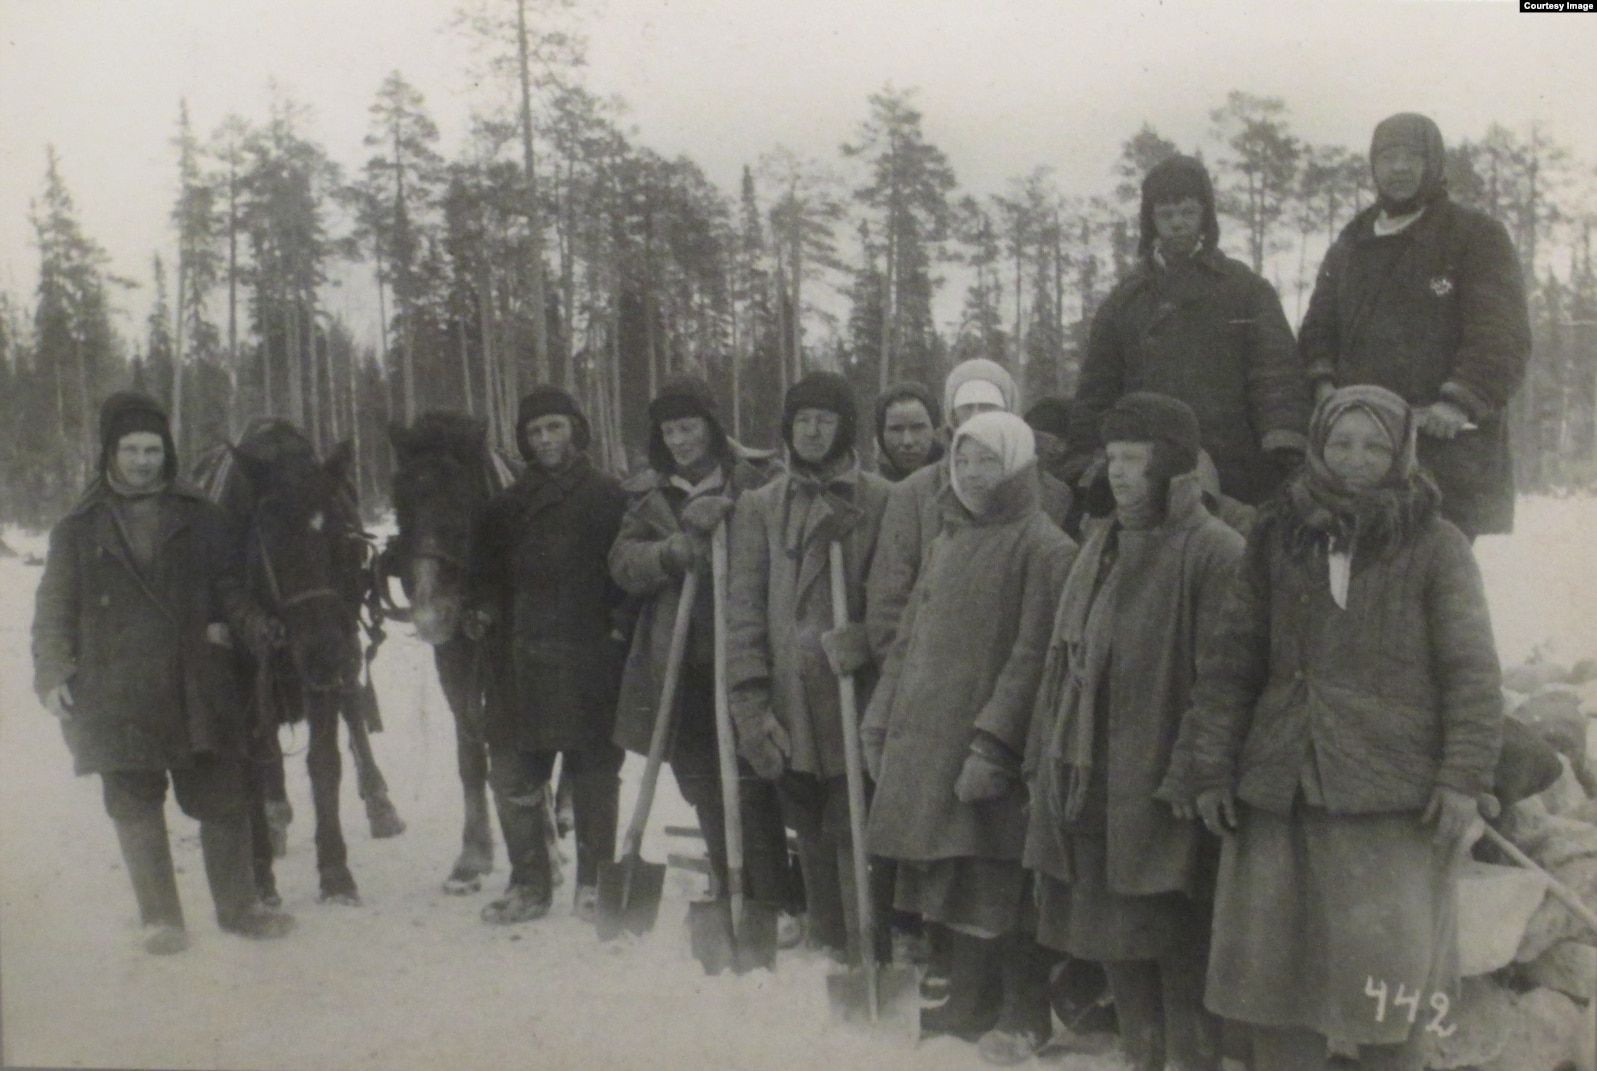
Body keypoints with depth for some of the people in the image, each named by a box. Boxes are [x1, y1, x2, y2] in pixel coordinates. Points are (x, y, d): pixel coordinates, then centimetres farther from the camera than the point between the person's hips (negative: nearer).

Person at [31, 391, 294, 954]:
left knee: (223, 798, 4)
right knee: (135, 803, 4)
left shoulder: (199, 518, 10)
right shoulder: (80, 527, 9)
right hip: (117, 691, 0)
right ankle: (160, 918, 17)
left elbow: (227, 585, 13)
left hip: (198, 684, 1)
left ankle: (238, 906, 18)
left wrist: (252, 623, -7)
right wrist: (52, 673, -4)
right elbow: (54, 608, 9)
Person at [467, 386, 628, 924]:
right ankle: (529, 883, 19)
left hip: (588, 658, -4)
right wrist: (482, 610, 0)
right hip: (520, 661, 4)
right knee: (512, 774, 5)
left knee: (593, 774, 6)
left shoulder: (607, 497, 0)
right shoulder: (508, 506, 14)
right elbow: (489, 571, 18)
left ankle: (594, 881, 19)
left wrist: (620, 622, -14)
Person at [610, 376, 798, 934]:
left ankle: (776, 903, 0)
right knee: (703, 789, 10)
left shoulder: (753, 481, 1)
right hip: (676, 663, 4)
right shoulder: (649, 493, 13)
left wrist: (726, 521, -18)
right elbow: (623, 562, 4)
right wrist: (671, 552, -15)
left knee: (747, 784, -10)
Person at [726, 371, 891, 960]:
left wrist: (858, 641, -16)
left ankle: (863, 952, 4)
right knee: (812, 834, 11)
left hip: (855, 695, -3)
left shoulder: (879, 501, 2)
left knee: (853, 829, -5)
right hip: (788, 697, 3)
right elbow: (744, 608, 5)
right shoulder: (760, 506, 10)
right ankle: (827, 943, 24)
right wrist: (750, 699, -3)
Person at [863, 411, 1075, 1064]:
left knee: (998, 884, 0)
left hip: (993, 745, -7)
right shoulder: (946, 542, 17)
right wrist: (881, 723, 16)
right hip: (927, 740, 7)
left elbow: (1032, 656, -15)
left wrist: (992, 742, -20)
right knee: (951, 880, 13)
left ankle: (1024, 1014, 16)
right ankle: (970, 1002, 27)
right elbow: (908, 640, 20)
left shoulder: (1044, 549, -8)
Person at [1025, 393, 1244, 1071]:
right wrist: (1045, 760, 15)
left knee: (1176, 946, 1)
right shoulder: (1102, 544, 13)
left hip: (1162, 793, -8)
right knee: (1115, 943, 17)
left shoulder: (1215, 553, -12)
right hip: (1089, 782, 8)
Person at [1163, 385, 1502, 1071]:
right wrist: (1209, 767, 3)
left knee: (1385, 977, -1)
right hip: (1279, 793, 3)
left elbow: (1472, 674, -1)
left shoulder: (1435, 546, 2)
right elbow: (1231, 661, 8)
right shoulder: (1277, 538, 9)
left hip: (1393, 796, -3)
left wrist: (1463, 780, -10)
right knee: (1276, 969, 7)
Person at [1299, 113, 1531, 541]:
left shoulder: (1477, 236, 5)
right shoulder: (1351, 244, 22)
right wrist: (1323, 381, 3)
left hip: (1450, 439, -4)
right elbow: (1318, 325, 24)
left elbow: (1502, 336, -4)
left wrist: (1461, 400, -19)